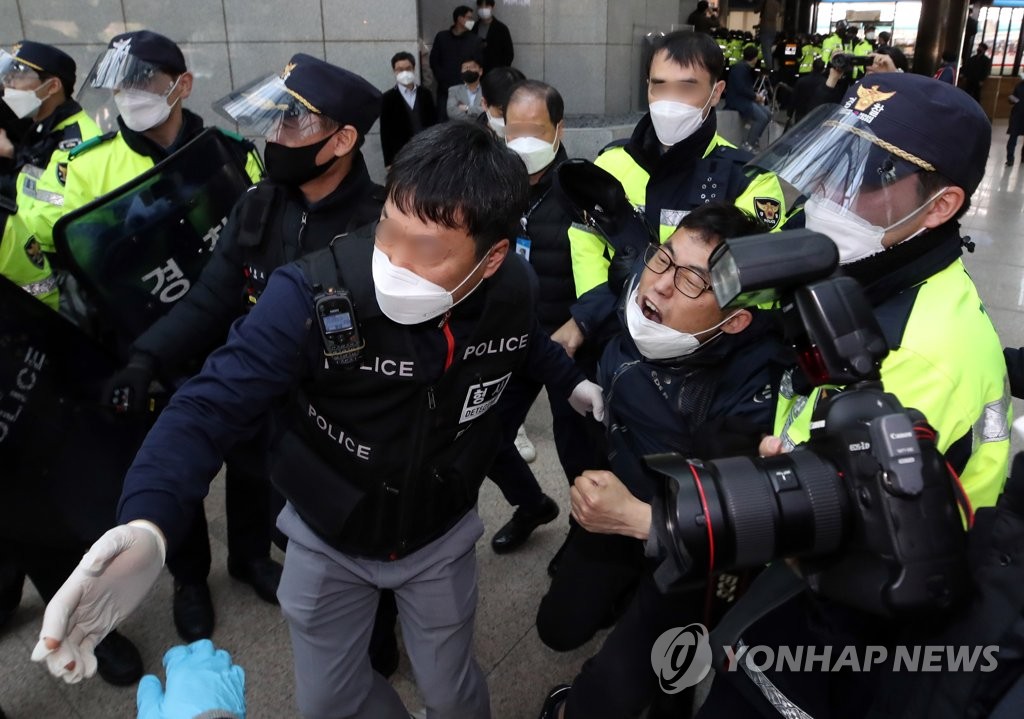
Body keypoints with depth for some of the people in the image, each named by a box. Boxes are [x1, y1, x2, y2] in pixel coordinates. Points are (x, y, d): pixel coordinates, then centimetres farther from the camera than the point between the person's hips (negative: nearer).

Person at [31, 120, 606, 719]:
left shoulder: (511, 291, -20)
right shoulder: (311, 296, -33)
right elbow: (212, 407, -37)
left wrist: (572, 381, -4)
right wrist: (147, 525, -51)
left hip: (442, 538, 2)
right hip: (328, 540, -1)